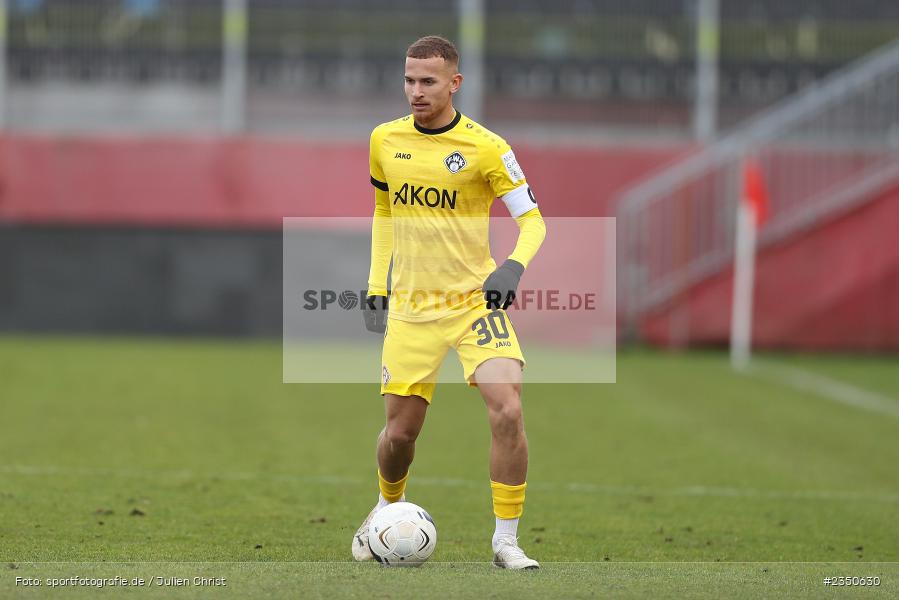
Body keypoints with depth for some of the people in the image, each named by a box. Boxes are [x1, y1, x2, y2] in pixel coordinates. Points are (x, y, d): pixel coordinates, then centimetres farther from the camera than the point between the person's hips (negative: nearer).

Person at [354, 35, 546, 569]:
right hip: (410, 307, 3)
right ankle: (387, 509, 37)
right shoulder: (386, 141, 4)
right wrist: (376, 288, 14)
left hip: (475, 301, -3)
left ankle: (507, 540, -8)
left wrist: (514, 267, -27)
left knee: (508, 409, -20)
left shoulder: (485, 147, -9)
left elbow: (533, 219, -8)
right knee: (400, 431, 4)